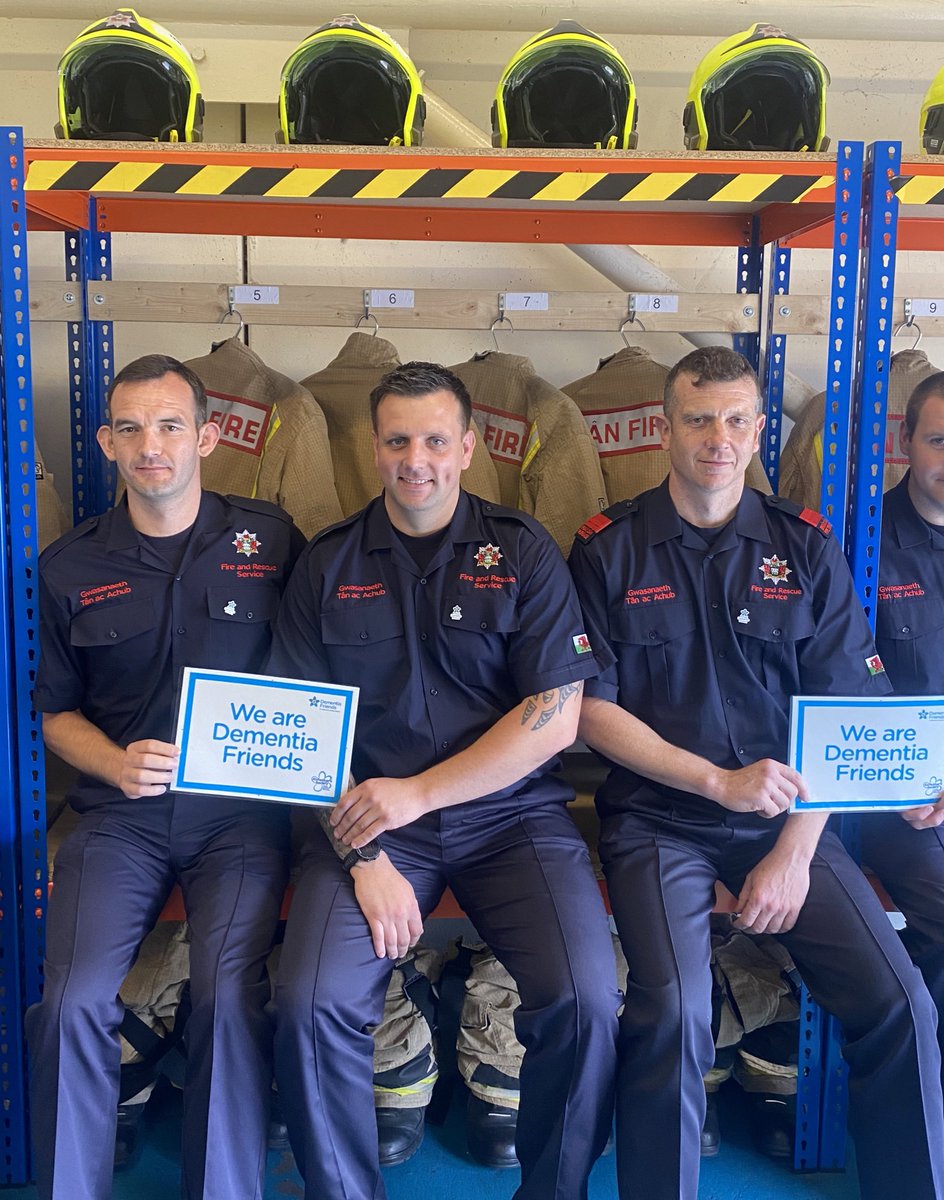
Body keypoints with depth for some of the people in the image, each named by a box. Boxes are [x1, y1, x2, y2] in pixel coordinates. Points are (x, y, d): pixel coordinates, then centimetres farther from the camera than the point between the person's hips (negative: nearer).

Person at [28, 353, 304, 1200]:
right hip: (120, 812, 2)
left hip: (241, 807, -1)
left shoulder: (271, 541, 4)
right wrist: (114, 762, -5)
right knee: (72, 1002, -17)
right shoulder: (71, 568, 9)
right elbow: (56, 711, 15)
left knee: (229, 994, -22)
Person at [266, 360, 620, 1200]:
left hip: (511, 814, -1)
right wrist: (363, 855, -10)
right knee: (312, 1004, -21)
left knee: (585, 1002, -21)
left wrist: (417, 794, -11)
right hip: (369, 820, 1)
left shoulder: (523, 553, 2)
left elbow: (554, 719, -5)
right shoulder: (328, 565, 7)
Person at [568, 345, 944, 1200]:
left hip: (783, 814, 2)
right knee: (672, 1008, -25)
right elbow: (592, 710, -2)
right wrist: (721, 781, -11)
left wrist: (795, 851, -7)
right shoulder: (609, 550, 0)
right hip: (655, 816, -2)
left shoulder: (806, 547, 6)